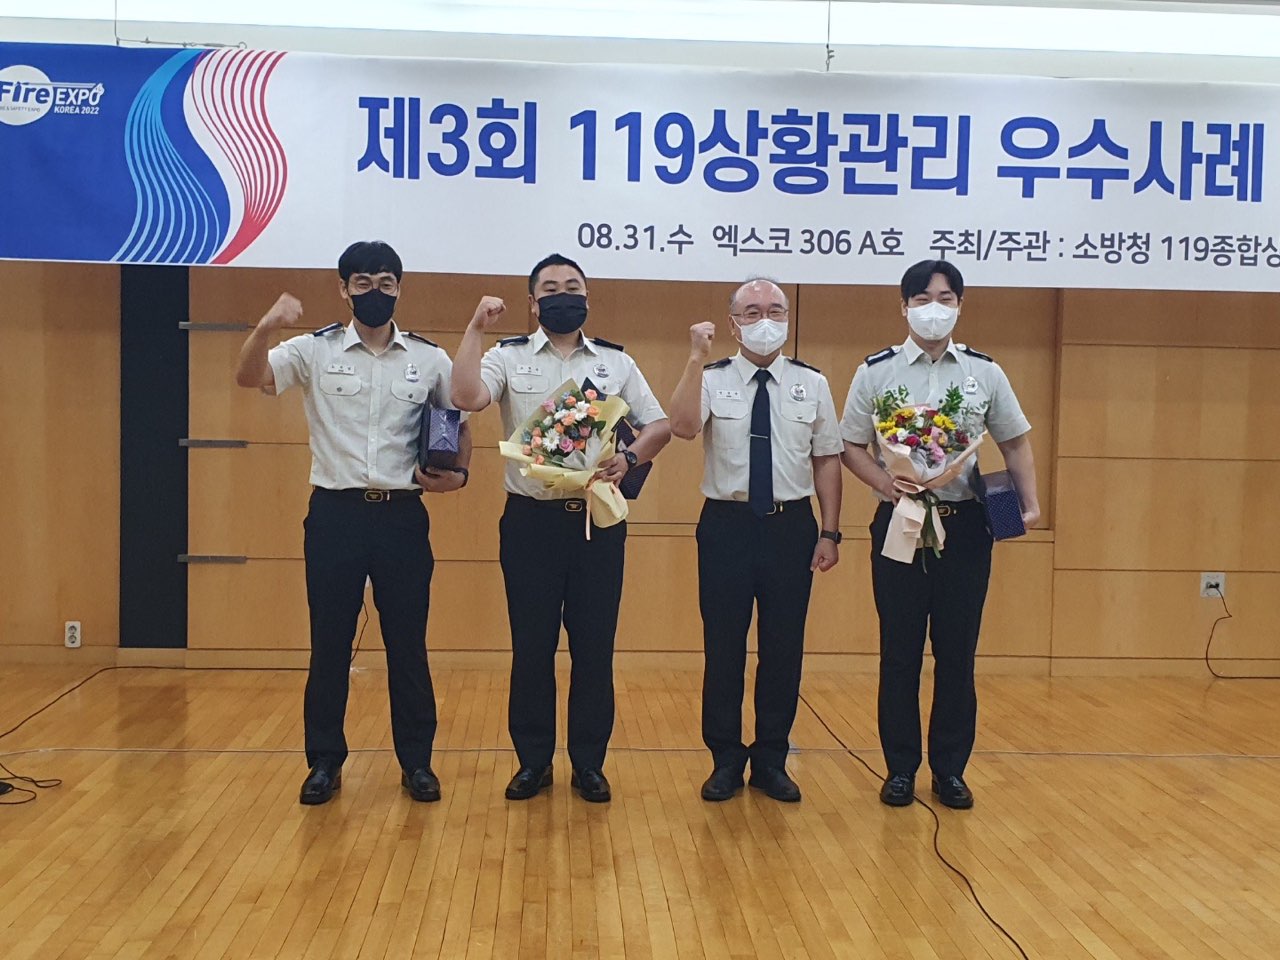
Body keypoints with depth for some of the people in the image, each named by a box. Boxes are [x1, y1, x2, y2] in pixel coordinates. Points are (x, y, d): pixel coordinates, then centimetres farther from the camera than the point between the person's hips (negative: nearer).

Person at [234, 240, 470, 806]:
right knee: (329, 644, 7)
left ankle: (417, 761, 20)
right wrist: (267, 328, -31)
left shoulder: (430, 359, 5)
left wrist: (459, 473, -5)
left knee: (408, 644, 7)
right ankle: (325, 762, 21)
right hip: (335, 514, 0)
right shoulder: (315, 351, 1)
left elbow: (459, 425, 14)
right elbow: (249, 378, -12)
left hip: (403, 516, 1)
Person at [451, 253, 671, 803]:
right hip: (531, 521, -1)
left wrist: (630, 458, -11)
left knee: (594, 646, 6)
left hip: (599, 520, 2)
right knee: (532, 646, 6)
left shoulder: (616, 362, 10)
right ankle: (533, 762, 20)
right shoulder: (508, 356, 3)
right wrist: (476, 329, -14)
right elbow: (466, 398, -16)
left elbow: (659, 426, 7)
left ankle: (589, 763, 19)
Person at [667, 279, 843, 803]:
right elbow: (683, 427, -20)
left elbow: (827, 459, 6)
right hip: (728, 524, -1)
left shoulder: (812, 384, 6)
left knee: (784, 648, 8)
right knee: (723, 647, 5)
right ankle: (725, 760, 20)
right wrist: (696, 358, -24)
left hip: (791, 526, 2)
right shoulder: (712, 379, 0)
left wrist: (830, 532, 1)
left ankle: (771, 760, 23)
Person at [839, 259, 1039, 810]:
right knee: (899, 651, 5)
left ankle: (950, 770, 19)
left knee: (958, 652, 7)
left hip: (965, 525, 1)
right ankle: (900, 768, 17)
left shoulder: (984, 372, 5)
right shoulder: (877, 372, 1)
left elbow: (1015, 443, 11)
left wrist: (1029, 503, -2)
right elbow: (851, 446, 2)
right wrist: (889, 485, -14)